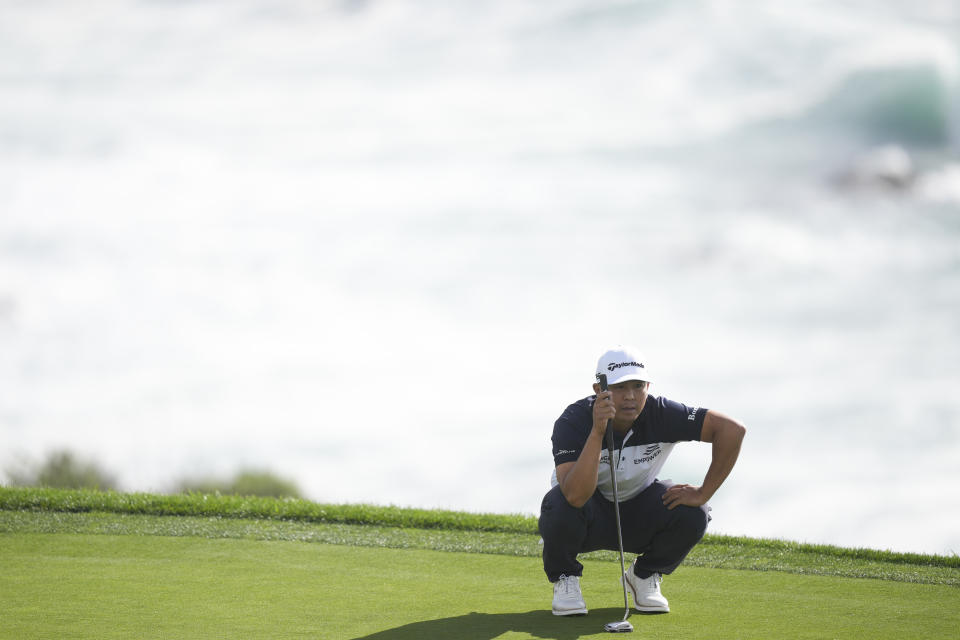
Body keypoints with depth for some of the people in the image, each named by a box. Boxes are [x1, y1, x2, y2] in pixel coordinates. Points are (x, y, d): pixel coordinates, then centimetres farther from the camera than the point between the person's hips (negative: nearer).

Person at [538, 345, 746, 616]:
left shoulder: (660, 413, -23)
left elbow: (732, 430, -25)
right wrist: (597, 431, -50)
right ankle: (564, 578, -3)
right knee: (559, 505, -36)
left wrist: (703, 493, -26)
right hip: (591, 521, -2)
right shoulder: (574, 421, -29)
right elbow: (576, 496, -43)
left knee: (692, 514, -26)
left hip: (638, 517, 2)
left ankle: (645, 574, 6)